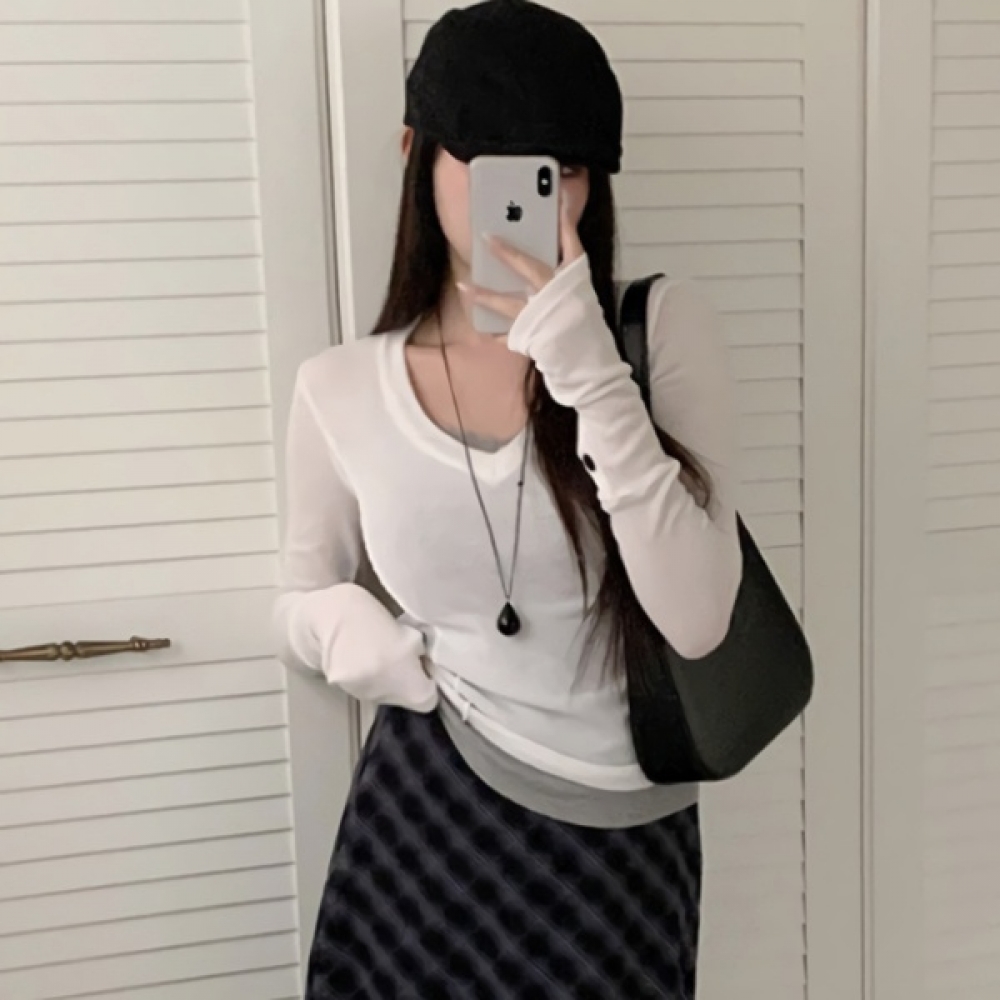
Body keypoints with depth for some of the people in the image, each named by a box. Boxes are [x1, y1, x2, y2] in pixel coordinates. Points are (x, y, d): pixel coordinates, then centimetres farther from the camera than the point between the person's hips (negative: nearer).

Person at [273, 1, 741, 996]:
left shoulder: (663, 327, -12)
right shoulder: (341, 389, -7)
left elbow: (696, 618, -22)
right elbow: (297, 602, 9)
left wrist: (586, 366, -28)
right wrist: (338, 623, -13)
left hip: (629, 841, 0)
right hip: (430, 813, 1)